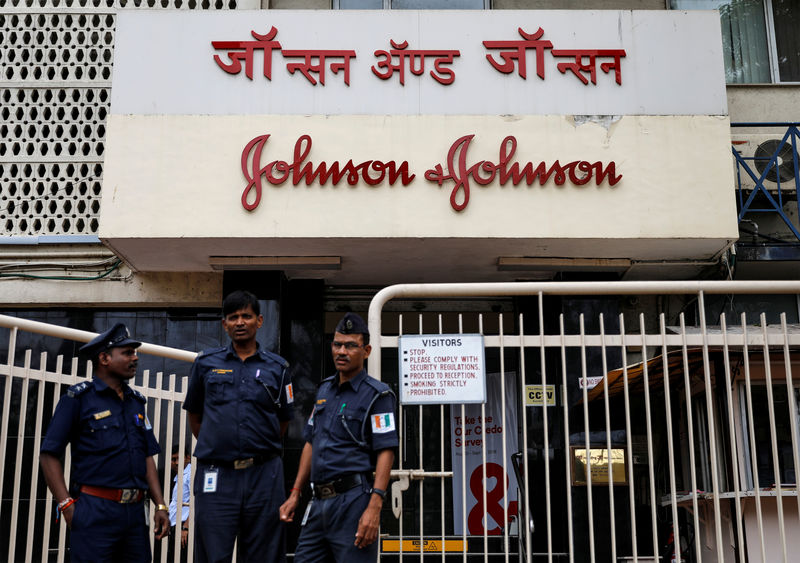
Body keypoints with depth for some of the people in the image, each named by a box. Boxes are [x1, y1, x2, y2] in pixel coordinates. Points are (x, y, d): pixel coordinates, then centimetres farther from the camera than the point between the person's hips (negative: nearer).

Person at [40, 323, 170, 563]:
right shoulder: (78, 398, -2)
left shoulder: (136, 401, 16)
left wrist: (160, 506, 8)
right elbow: (49, 455, -5)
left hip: (135, 513, 6)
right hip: (94, 512, -6)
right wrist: (67, 506, -11)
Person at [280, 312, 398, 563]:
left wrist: (374, 507, -22)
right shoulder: (324, 389, 16)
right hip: (319, 502, 7)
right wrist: (295, 494, 16)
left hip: (353, 500, -7)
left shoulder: (377, 395, -5)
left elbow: (386, 452, -12)